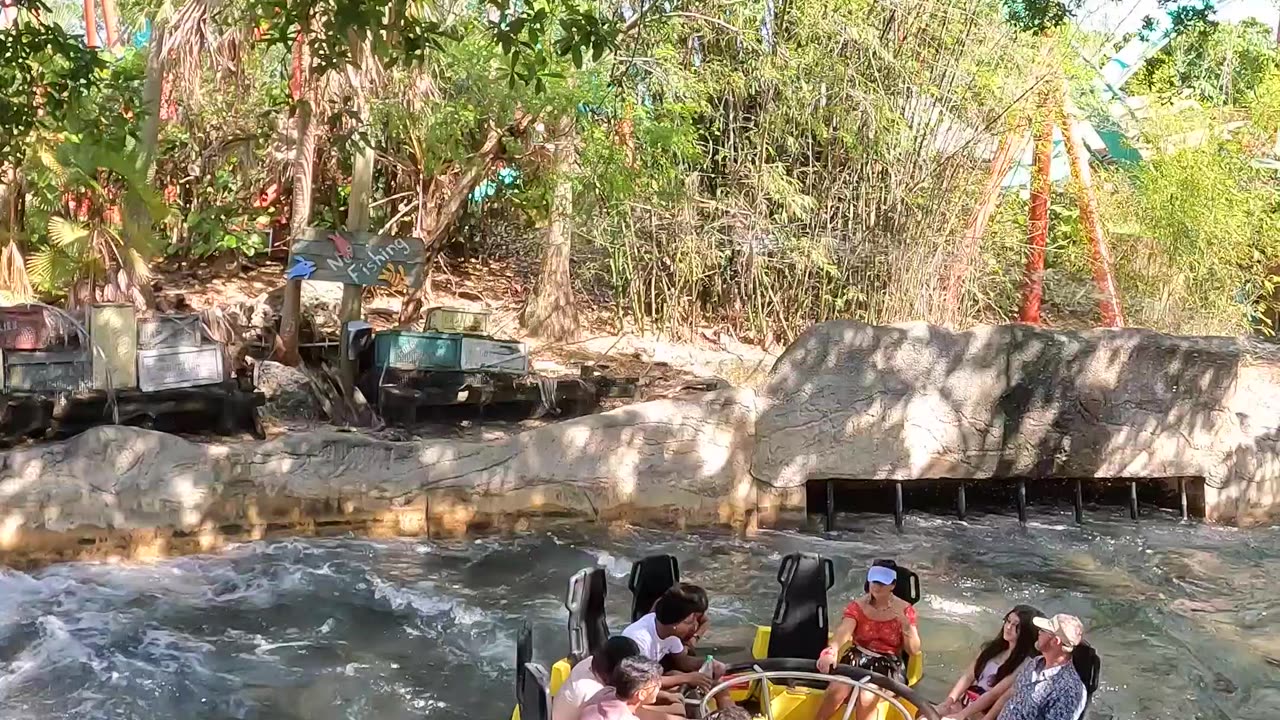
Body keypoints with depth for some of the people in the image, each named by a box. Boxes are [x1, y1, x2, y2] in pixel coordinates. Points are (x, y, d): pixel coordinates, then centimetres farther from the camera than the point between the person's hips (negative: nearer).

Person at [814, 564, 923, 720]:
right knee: (836, 691, -30)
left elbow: (914, 650, -4)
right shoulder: (857, 606, -1)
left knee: (866, 698, -32)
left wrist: (906, 625, -23)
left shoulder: (904, 609, -1)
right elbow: (843, 631, -21)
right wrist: (831, 650, -43)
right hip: (857, 659, 1)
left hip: (888, 666, -1)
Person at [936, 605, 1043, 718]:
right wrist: (949, 701, -9)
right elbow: (968, 677, 6)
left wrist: (961, 715, -21)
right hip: (964, 702, 6)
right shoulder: (993, 647, 11)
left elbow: (994, 694, -17)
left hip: (984, 713, -6)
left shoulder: (1025, 664, -12)